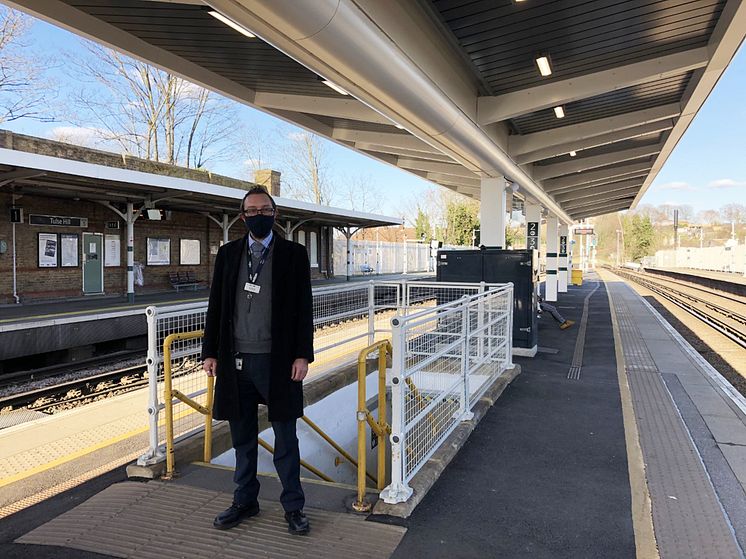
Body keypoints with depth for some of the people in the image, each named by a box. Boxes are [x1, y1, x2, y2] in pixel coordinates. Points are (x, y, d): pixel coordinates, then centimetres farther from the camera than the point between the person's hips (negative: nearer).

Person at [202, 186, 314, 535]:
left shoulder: (293, 254, 0)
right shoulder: (228, 254, 8)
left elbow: (303, 308, -2)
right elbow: (216, 306, 9)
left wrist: (302, 356, -8)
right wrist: (210, 352, 4)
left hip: (278, 361, -3)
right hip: (236, 360, 3)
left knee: (285, 438, 8)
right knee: (242, 437, 15)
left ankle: (293, 506, 23)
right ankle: (245, 501, 32)